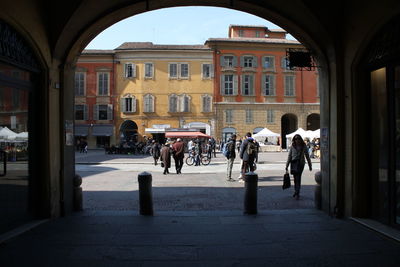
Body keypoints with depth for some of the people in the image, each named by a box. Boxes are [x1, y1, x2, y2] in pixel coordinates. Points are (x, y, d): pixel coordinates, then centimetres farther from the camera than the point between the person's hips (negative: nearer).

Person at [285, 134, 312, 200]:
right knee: (295, 178, 8)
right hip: (294, 162, 2)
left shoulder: (303, 146, 3)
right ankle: (296, 192, 23)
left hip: (301, 163, -2)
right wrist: (287, 166, 4)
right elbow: (289, 156, 7)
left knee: (298, 178, -10)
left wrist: (310, 165, 12)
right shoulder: (292, 146, 6)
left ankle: (297, 193, -8)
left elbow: (307, 156, 10)